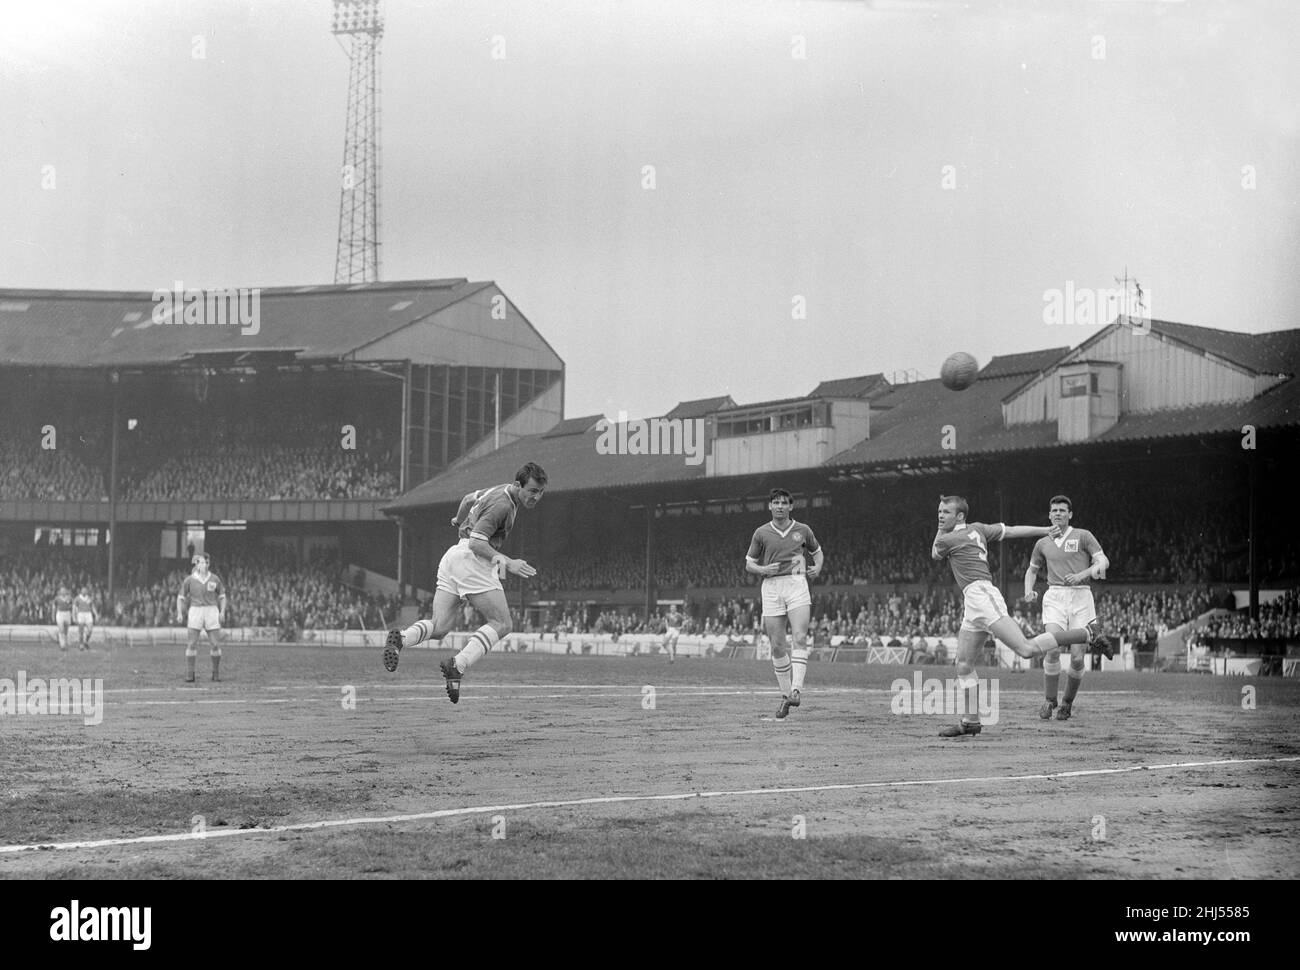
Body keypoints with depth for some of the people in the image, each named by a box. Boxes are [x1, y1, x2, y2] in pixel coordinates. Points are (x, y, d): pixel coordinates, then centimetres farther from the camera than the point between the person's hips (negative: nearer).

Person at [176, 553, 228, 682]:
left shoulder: (215, 579, 5)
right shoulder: (190, 579, 2)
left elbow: (222, 596, 15)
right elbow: (180, 597, 8)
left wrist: (222, 612, 2)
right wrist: (179, 613, -2)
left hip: (212, 611, 1)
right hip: (195, 612, -1)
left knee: (215, 645, -1)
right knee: (192, 644, -8)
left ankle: (216, 673, 14)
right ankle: (189, 675, -3)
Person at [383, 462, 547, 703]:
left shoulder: (501, 491, 17)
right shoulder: (502, 504, -13)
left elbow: (469, 498, 36)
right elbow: (476, 542, -20)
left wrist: (459, 521, 56)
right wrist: (508, 563, -27)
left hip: (453, 555, 9)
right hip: (472, 560, -9)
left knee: (439, 628, 4)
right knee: (502, 624, -6)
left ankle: (402, 638, -21)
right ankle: (457, 666, -20)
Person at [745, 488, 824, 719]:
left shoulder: (802, 530, 9)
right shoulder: (761, 533, 7)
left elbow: (818, 551, 25)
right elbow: (748, 564, 12)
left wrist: (817, 568, 4)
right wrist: (763, 569, -8)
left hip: (797, 583, -1)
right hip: (772, 586, 1)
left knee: (800, 637, -19)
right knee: (777, 646, 0)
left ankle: (796, 689, -24)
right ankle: (785, 694, 12)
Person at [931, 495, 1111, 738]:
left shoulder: (947, 540, -3)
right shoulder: (977, 529, 20)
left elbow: (935, 554, 18)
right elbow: (1012, 531, 14)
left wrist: (942, 529, 26)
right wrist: (1045, 530, 13)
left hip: (982, 597, -10)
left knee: (1027, 649, -20)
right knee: (964, 665, 11)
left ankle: (1087, 635, -16)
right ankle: (971, 721, 13)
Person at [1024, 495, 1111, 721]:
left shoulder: (1083, 536, 6)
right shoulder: (1043, 543, 15)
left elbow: (1103, 561, -2)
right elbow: (1032, 569, 28)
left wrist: (1083, 574, -19)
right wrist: (1029, 590, 9)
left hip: (1081, 596, -1)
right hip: (1055, 597, 1)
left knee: (1077, 657, -7)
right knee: (1052, 649, -18)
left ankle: (1068, 702, 12)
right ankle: (1049, 700, -3)